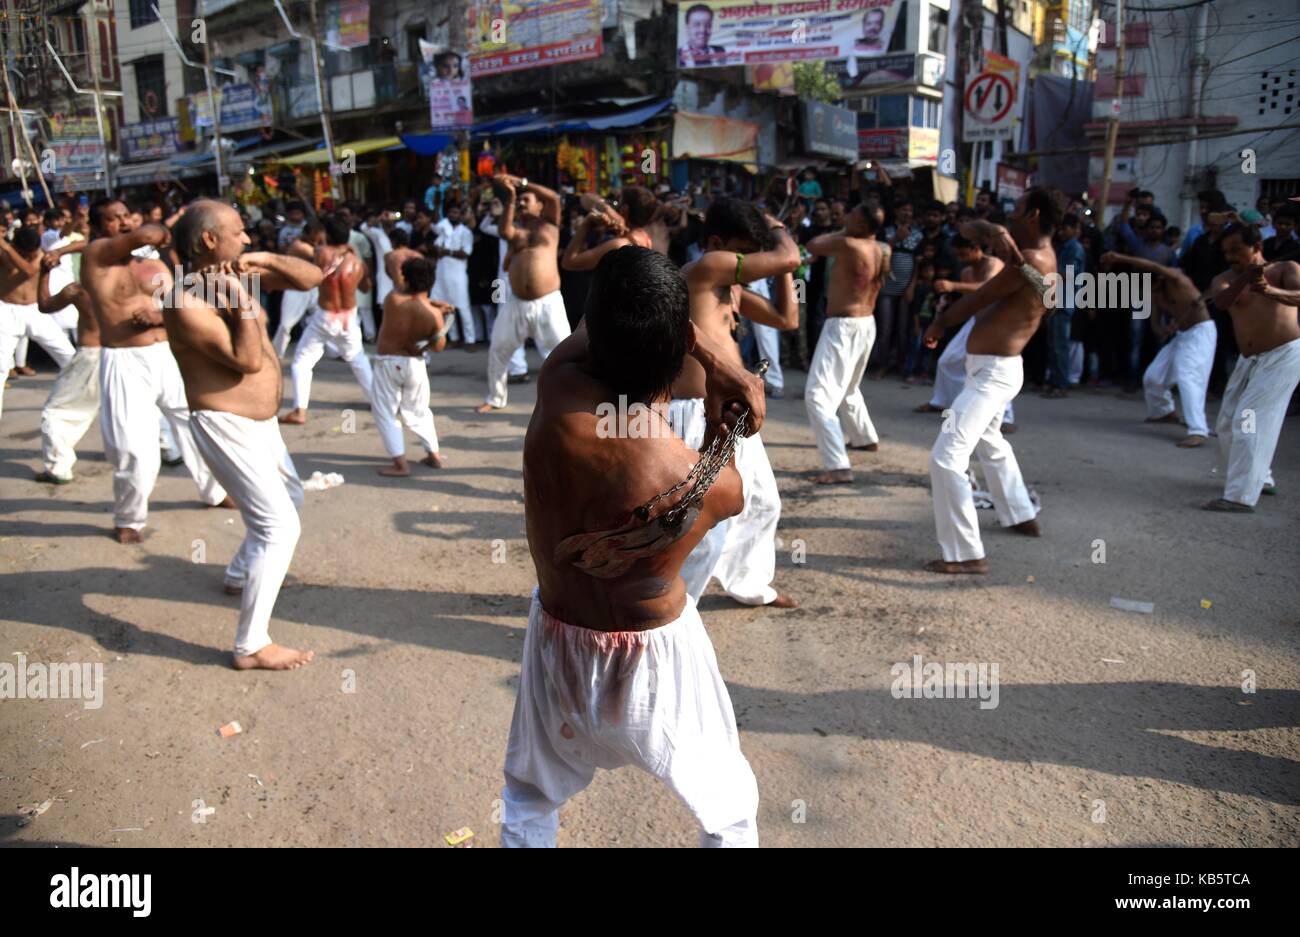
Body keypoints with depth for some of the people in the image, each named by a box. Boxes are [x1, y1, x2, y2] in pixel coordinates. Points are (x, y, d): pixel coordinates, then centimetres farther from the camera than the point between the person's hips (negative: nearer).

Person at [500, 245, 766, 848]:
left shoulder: (557, 385, -25)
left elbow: (616, 326, -7)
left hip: (557, 641, 3)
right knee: (729, 812, 25)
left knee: (529, 798, 32)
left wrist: (720, 365, -16)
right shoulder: (713, 485, -29)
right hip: (655, 658, -2)